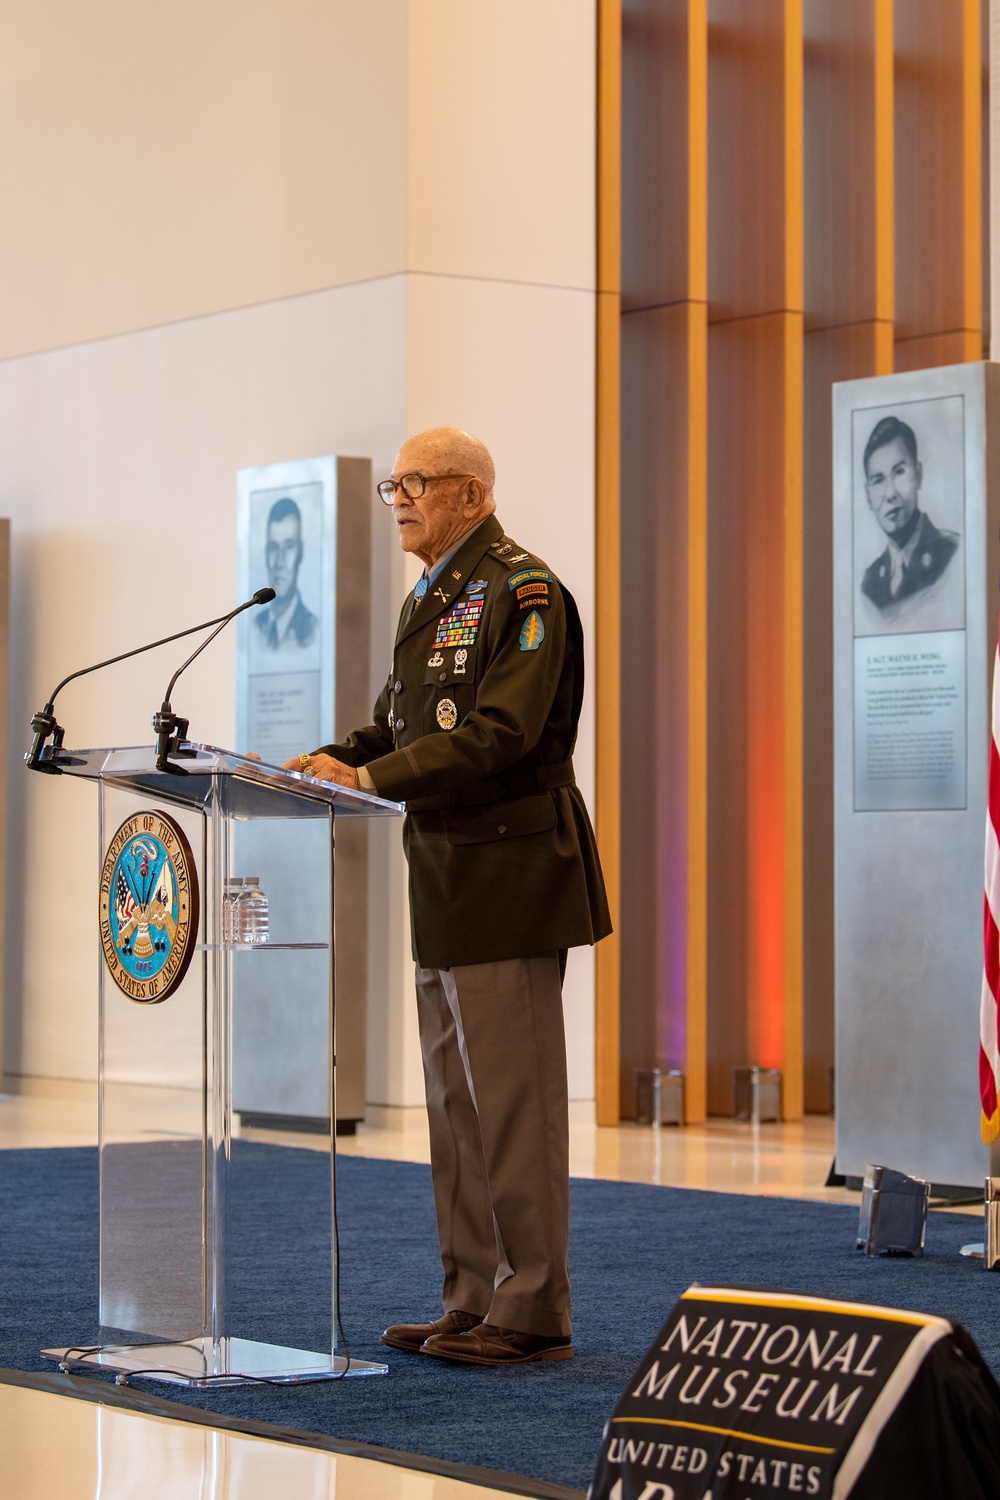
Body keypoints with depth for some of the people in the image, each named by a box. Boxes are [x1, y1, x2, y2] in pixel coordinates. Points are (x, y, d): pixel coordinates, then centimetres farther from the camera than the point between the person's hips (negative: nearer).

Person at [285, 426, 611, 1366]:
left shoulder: (522, 592, -11)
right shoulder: (428, 601, 19)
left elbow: (500, 735, -21)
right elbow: (396, 726, 21)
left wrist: (369, 779, -24)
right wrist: (330, 762, 1)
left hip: (508, 871, -10)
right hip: (446, 880, 10)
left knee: (509, 1098, -6)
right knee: (455, 1101, 12)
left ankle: (531, 1313, 0)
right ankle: (473, 1301, 19)